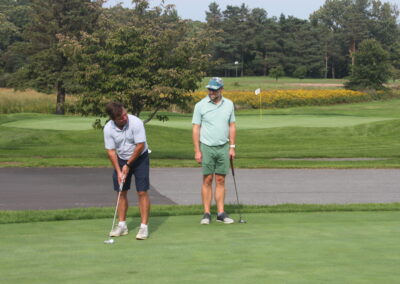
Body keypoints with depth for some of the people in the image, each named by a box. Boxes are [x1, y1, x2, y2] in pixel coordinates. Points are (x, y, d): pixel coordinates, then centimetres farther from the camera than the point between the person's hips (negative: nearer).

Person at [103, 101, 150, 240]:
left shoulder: (136, 122, -26)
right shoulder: (108, 128, -16)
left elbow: (140, 146, -21)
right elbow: (111, 151, -9)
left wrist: (128, 165, -15)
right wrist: (118, 171, -15)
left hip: (139, 158, -3)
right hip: (121, 159, 3)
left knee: (142, 192, -9)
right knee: (121, 192, 4)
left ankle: (144, 227, -7)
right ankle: (122, 225, 14)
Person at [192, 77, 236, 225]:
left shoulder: (229, 104, 5)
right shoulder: (200, 105, -4)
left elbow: (232, 126, 10)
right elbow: (196, 128, -3)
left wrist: (232, 147, 4)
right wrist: (197, 151, -8)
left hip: (223, 148, 2)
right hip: (207, 147, -2)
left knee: (220, 180, 4)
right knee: (207, 180, 0)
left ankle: (221, 213, 8)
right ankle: (206, 214, 4)